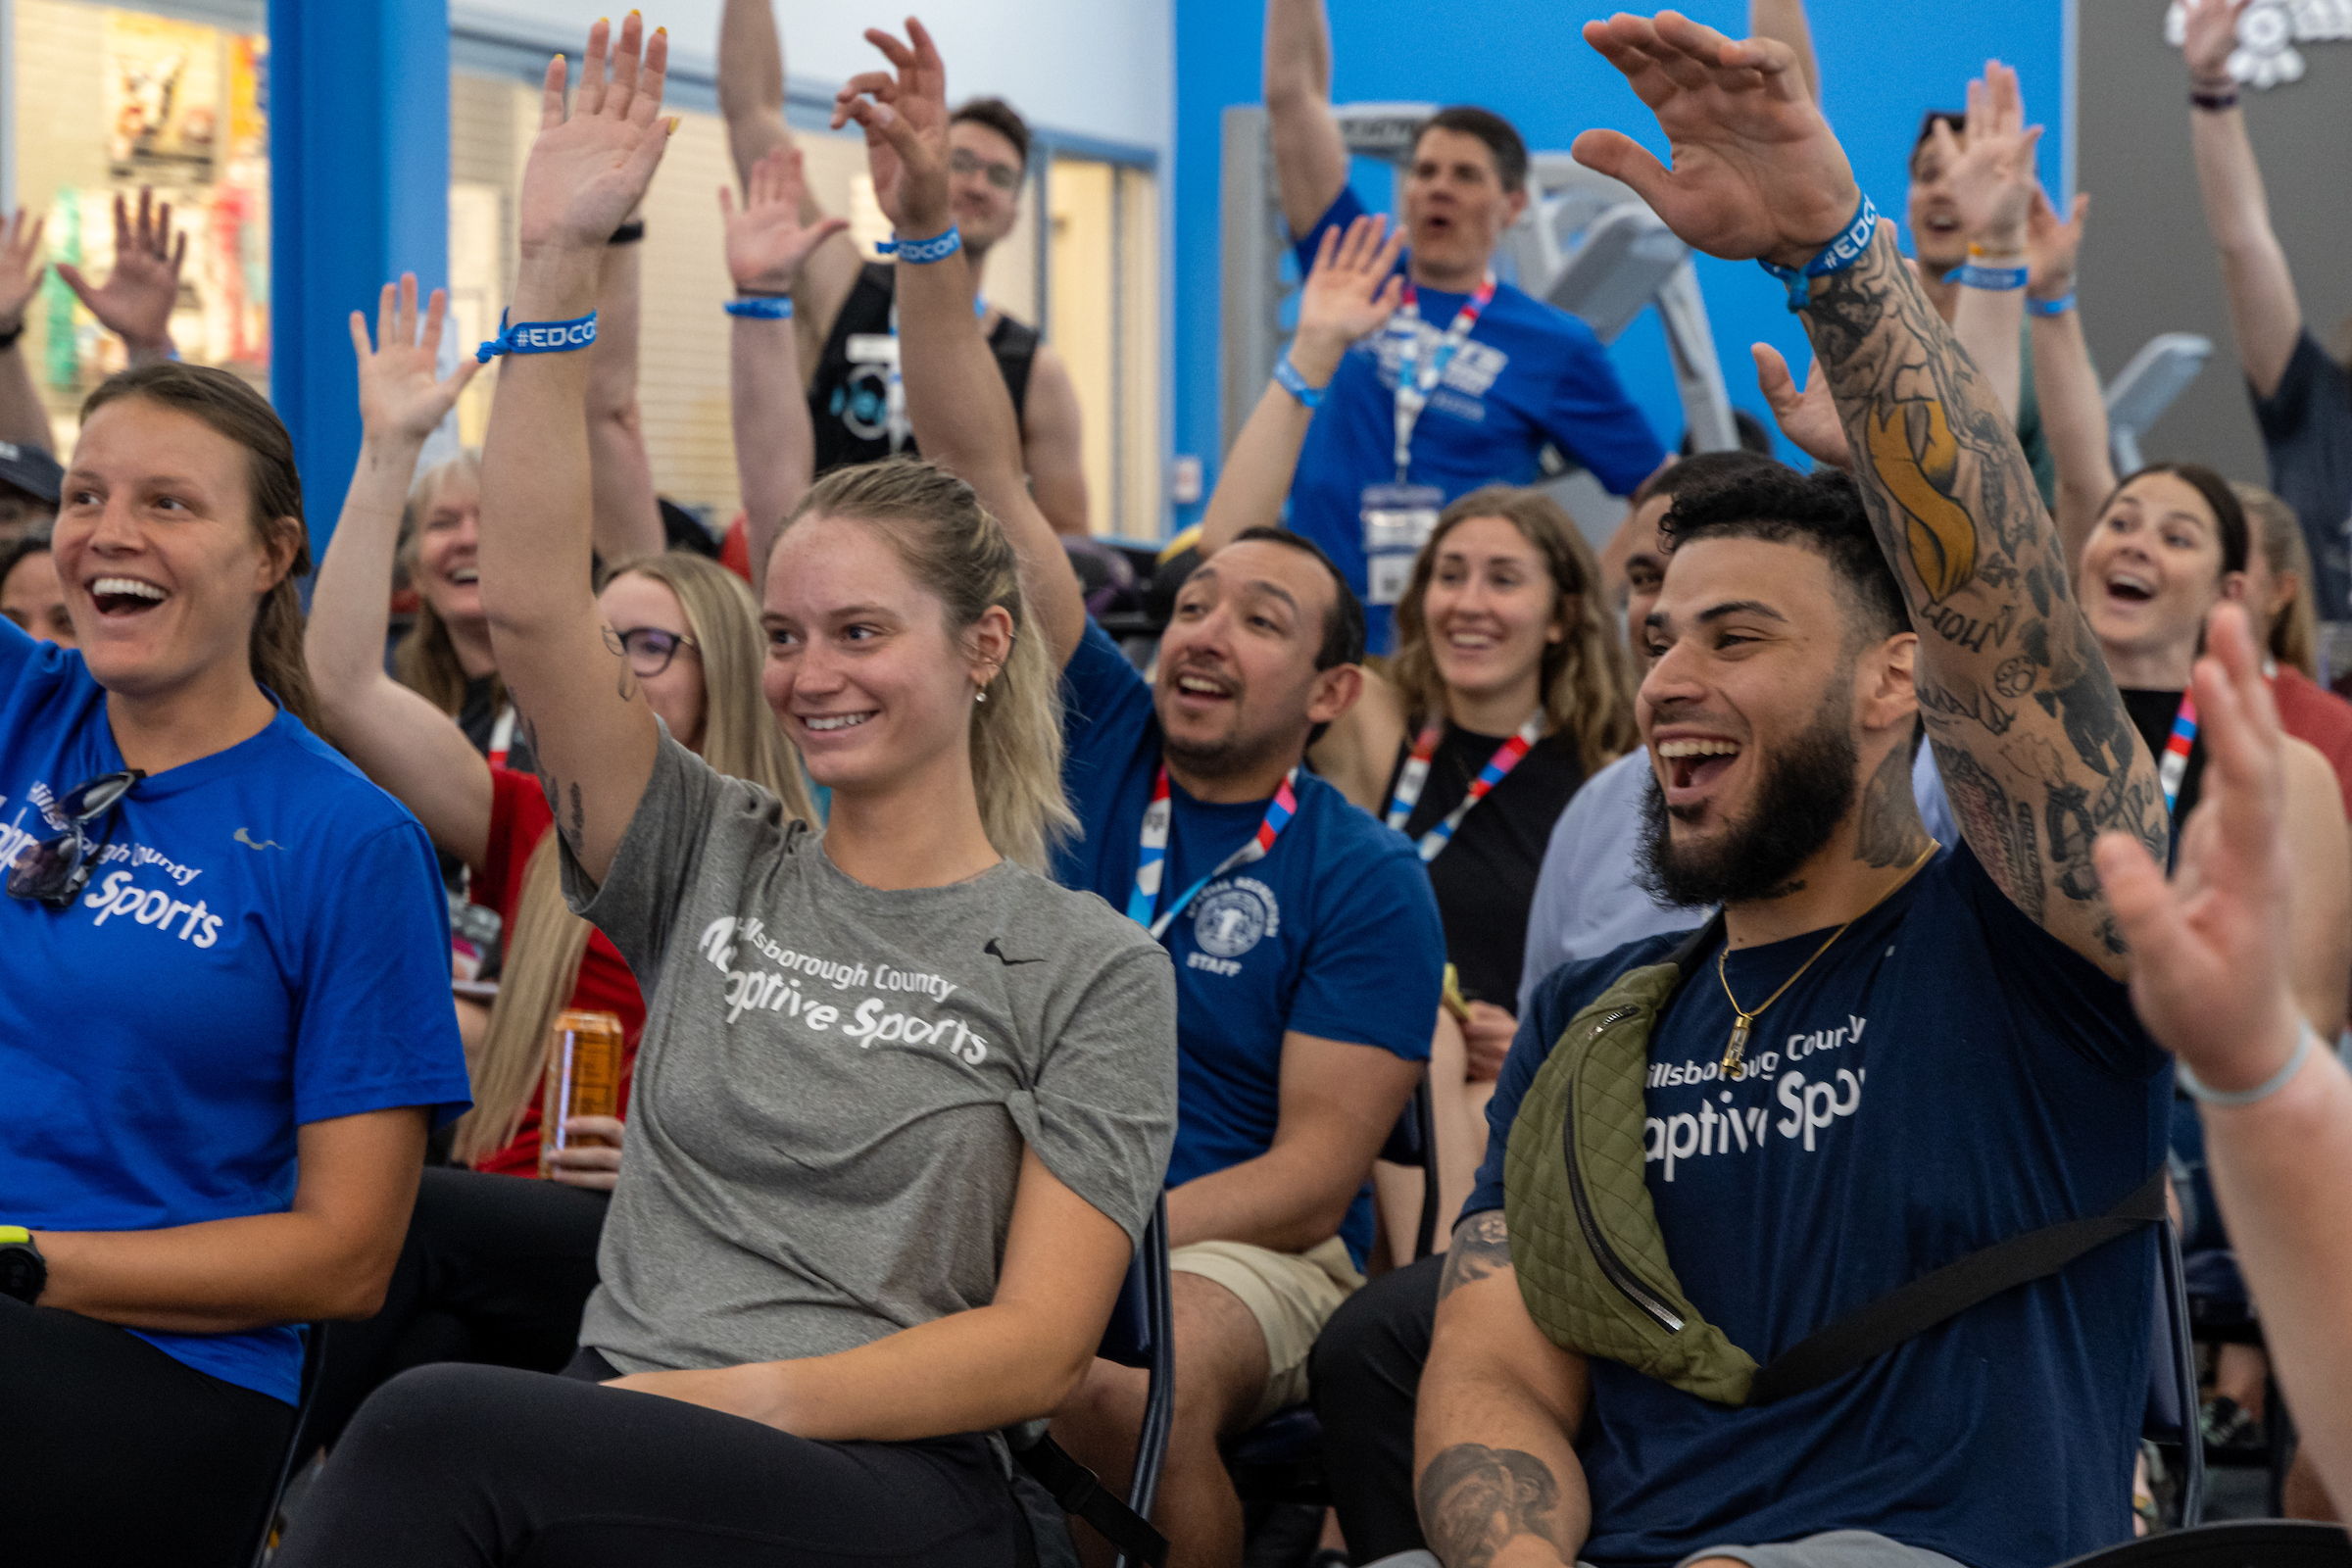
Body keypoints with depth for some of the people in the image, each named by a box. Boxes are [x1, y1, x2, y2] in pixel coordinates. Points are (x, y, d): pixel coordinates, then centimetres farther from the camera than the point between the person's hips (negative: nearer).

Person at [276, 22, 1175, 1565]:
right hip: (623, 1428, 3)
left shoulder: (1089, 968, 6)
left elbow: (1038, 1346, -2)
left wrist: (736, 1396, -14)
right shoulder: (716, 865, 16)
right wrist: (559, 262, -2)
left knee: (434, 1428, -34)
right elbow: (532, 602, 3)